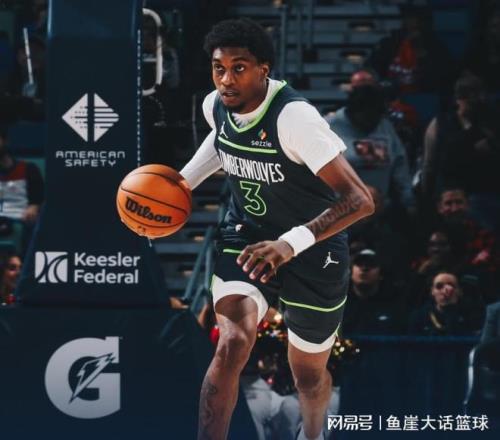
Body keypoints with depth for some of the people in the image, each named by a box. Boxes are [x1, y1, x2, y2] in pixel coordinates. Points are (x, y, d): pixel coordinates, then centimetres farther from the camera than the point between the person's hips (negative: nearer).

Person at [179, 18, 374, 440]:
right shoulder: (216, 105, -11)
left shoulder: (294, 117, -32)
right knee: (232, 347, -25)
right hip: (245, 235, 3)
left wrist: (290, 244, -49)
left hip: (313, 250, -3)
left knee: (309, 374, 17)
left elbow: (359, 199, -38)